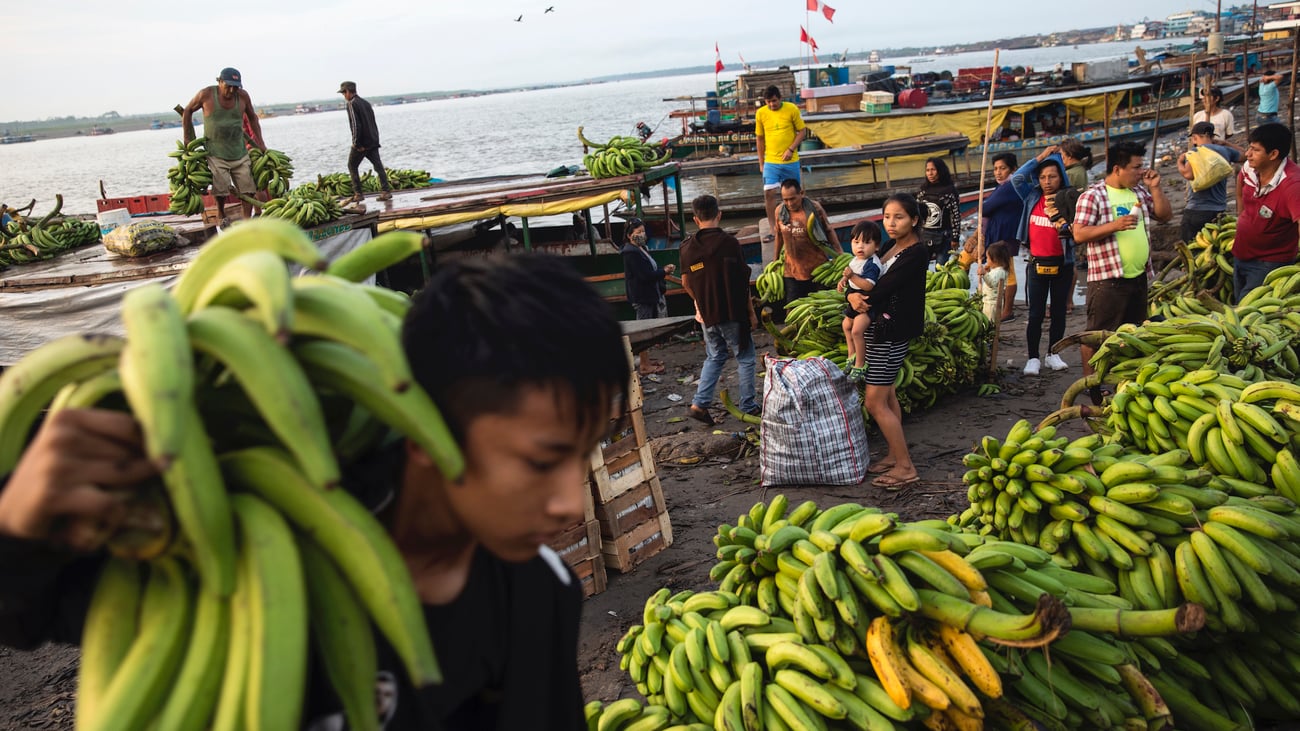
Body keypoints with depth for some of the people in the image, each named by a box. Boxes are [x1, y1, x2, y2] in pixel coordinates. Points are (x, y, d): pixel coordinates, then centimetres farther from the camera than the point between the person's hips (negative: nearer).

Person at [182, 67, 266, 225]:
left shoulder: (243, 96, -1)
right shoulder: (206, 94, -8)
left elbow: (252, 118, 15)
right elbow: (187, 111, 6)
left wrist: (260, 143, 11)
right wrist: (188, 138, 4)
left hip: (239, 151, 3)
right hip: (216, 152, -3)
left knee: (248, 188, -6)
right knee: (221, 187, -10)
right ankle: (221, 214, 17)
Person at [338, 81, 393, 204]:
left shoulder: (352, 104, -11)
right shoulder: (366, 103, 14)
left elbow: (356, 125, -19)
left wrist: (357, 143, -16)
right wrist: (376, 138, 16)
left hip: (361, 144, -7)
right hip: (373, 141, 7)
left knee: (352, 166, 8)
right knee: (378, 166, 4)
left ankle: (358, 194, 6)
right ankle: (386, 191, -3)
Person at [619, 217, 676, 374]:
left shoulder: (641, 249, 13)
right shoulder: (631, 253, -19)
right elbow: (645, 275, -23)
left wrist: (663, 268, 5)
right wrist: (664, 272, -14)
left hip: (649, 295, 10)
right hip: (641, 295, -10)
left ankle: (646, 360, 27)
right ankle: (644, 366, 2)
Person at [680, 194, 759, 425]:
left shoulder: (687, 246, 1)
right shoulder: (728, 242, -13)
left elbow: (686, 282, 11)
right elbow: (742, 282, -11)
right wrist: (751, 312, -1)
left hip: (707, 314, 5)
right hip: (732, 314, -5)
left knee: (714, 357, 19)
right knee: (745, 358, 9)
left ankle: (699, 403, 8)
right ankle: (748, 406, 14)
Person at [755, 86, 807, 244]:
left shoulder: (792, 109, -6)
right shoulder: (761, 113, -1)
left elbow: (802, 131, -1)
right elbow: (760, 138, 7)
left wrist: (791, 149, -14)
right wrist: (761, 162, 7)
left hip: (791, 161, -1)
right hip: (770, 161, 1)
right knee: (769, 193, -11)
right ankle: (772, 230, -4)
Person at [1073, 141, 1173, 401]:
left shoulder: (1139, 192, 12)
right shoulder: (1093, 196, -11)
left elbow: (1165, 216, 15)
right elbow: (1079, 234, -17)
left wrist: (1155, 188, 3)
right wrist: (1114, 226, -26)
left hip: (1139, 276, 8)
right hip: (1108, 279, -8)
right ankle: (1090, 386, 7)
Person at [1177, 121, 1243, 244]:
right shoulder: (1225, 151, 7)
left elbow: (1189, 174, -26)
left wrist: (1180, 162, -7)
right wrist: (1224, 143, 25)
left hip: (1196, 211, -6)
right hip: (1220, 211, 6)